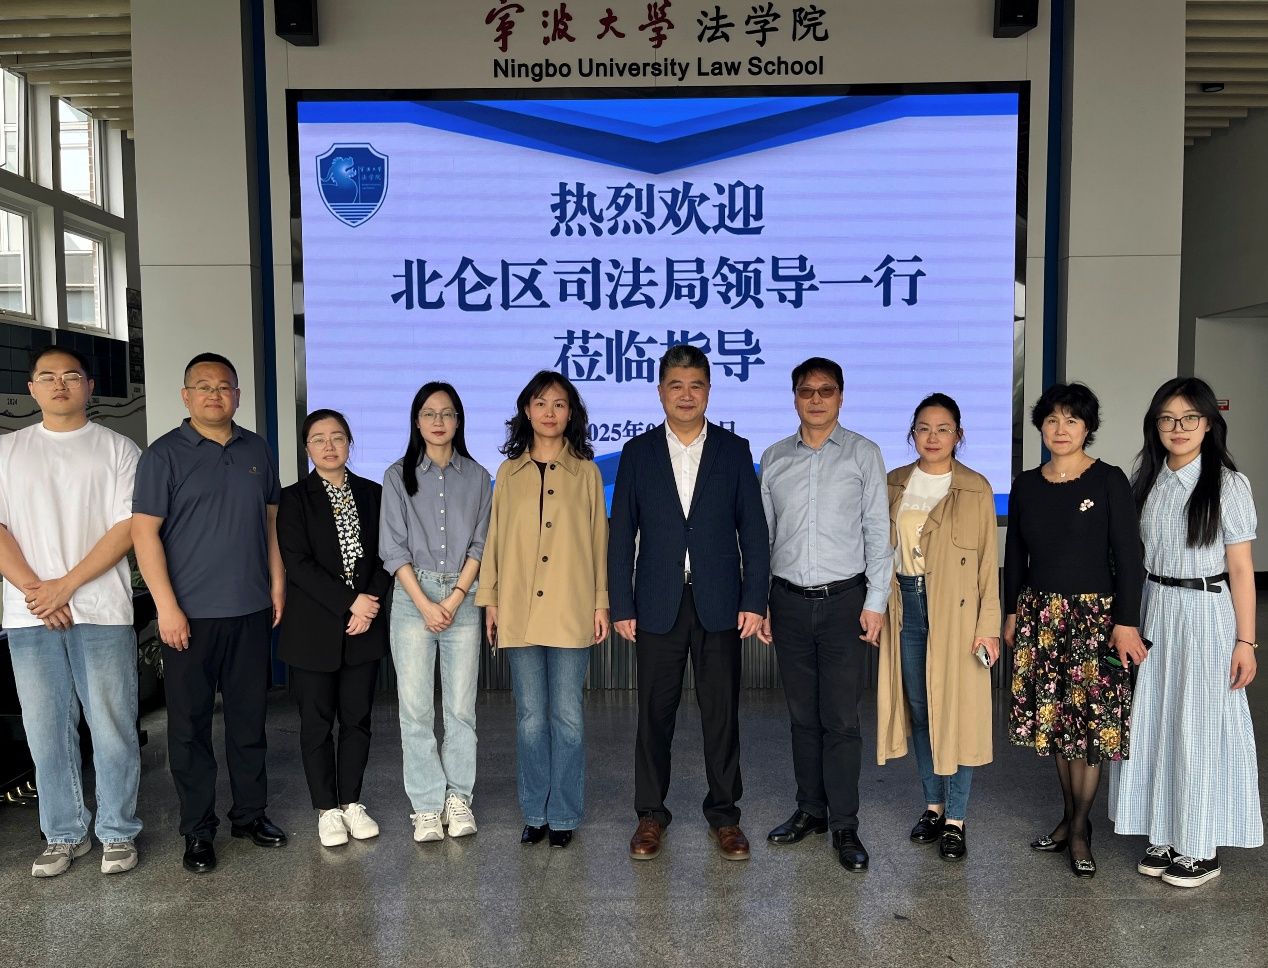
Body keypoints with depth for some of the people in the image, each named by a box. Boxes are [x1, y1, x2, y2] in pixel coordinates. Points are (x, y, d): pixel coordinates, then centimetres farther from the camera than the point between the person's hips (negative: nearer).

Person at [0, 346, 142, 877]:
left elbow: (128, 526, -5)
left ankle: (117, 833, 15)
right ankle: (65, 834, 22)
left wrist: (66, 584, -11)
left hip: (102, 612, -2)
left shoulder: (117, 449, 4)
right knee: (46, 732, 8)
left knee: (112, 729, 2)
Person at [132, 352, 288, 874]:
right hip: (189, 615, -4)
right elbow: (145, 531, -9)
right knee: (189, 723, 5)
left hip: (251, 612, 4)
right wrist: (167, 606, -14)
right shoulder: (164, 454, -4)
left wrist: (277, 584, 9)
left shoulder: (257, 450, 9)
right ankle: (198, 829, 17)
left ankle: (251, 813, 26)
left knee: (249, 718, 12)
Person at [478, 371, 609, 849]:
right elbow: (494, 540, 11)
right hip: (519, 610, 2)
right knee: (530, 716, 7)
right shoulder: (508, 473, 10)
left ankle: (564, 815, 16)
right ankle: (535, 813, 20)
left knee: (567, 715, 3)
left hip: (571, 611, -1)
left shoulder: (586, 473, 6)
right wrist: (490, 600, 6)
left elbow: (599, 540, 5)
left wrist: (601, 602, 1)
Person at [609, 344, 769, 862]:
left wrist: (754, 600, -5)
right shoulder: (638, 452, 4)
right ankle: (651, 813, 22)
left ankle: (724, 813, 22)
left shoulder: (734, 450, 4)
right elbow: (621, 534, 3)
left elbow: (753, 528, 3)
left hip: (719, 602, 0)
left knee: (721, 712, 7)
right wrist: (621, 605, -2)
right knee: (655, 712, 7)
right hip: (658, 603, 0)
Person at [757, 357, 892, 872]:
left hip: (844, 599, -3)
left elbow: (878, 531, 0)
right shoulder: (774, 458, 9)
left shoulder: (863, 454, 2)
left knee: (841, 717, -1)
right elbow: (762, 534, 11)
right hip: (789, 601, 3)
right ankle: (810, 809, 23)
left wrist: (875, 601, -6)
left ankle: (844, 825, 8)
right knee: (802, 714, 11)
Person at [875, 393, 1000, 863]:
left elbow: (988, 561, -3)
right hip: (905, 606, 4)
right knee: (918, 711, 11)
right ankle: (933, 805, 27)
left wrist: (988, 625, -8)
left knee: (956, 712, 0)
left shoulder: (976, 488, -2)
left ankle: (955, 820, 12)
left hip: (955, 610, -3)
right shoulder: (894, 483, 8)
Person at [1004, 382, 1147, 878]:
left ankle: (1080, 828, 15)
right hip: (1040, 616, 4)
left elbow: (1129, 558, -8)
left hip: (1094, 614, -4)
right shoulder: (1026, 485, 5)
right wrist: (1011, 612, 12)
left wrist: (1126, 622, -12)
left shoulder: (1109, 481, -7)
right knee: (1055, 720, 10)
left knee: (1089, 723, 1)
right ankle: (1069, 815, 25)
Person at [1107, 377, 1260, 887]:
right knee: (1155, 723, 10)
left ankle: (1203, 847, 19)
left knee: (1201, 727, 3)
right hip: (1153, 614, 5)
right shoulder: (1146, 481, 5)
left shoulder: (1228, 485, -8)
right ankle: (1167, 837, 24)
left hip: (1206, 616, -5)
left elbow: (1241, 568, -8)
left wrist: (1245, 641, -9)